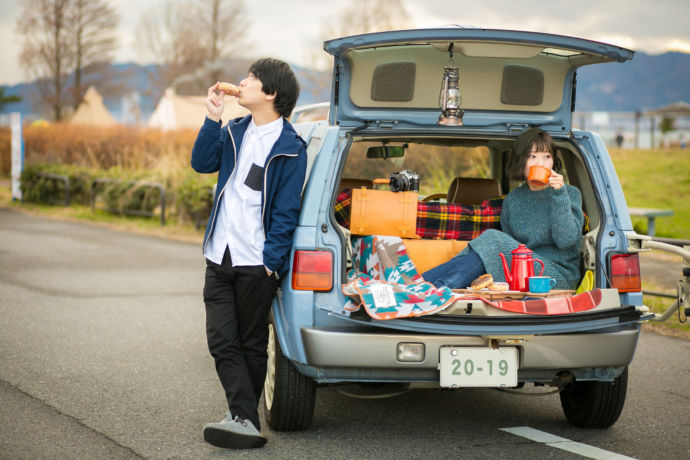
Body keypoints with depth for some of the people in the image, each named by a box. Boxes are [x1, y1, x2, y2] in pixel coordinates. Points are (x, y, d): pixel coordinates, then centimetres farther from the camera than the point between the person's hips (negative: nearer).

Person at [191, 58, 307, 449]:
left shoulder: (290, 149, -8)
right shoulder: (236, 131, 12)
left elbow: (286, 212, -10)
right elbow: (202, 163, 4)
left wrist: (270, 262, -14)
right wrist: (213, 117, -4)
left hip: (256, 264, -6)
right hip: (220, 257, 6)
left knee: (251, 344, 6)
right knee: (222, 341, -2)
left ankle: (244, 418, 15)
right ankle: (245, 419, -5)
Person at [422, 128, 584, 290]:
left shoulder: (570, 194, 1)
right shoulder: (512, 200, 12)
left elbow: (566, 240, -12)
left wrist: (559, 194, -17)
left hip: (560, 277, -4)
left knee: (493, 240, -26)